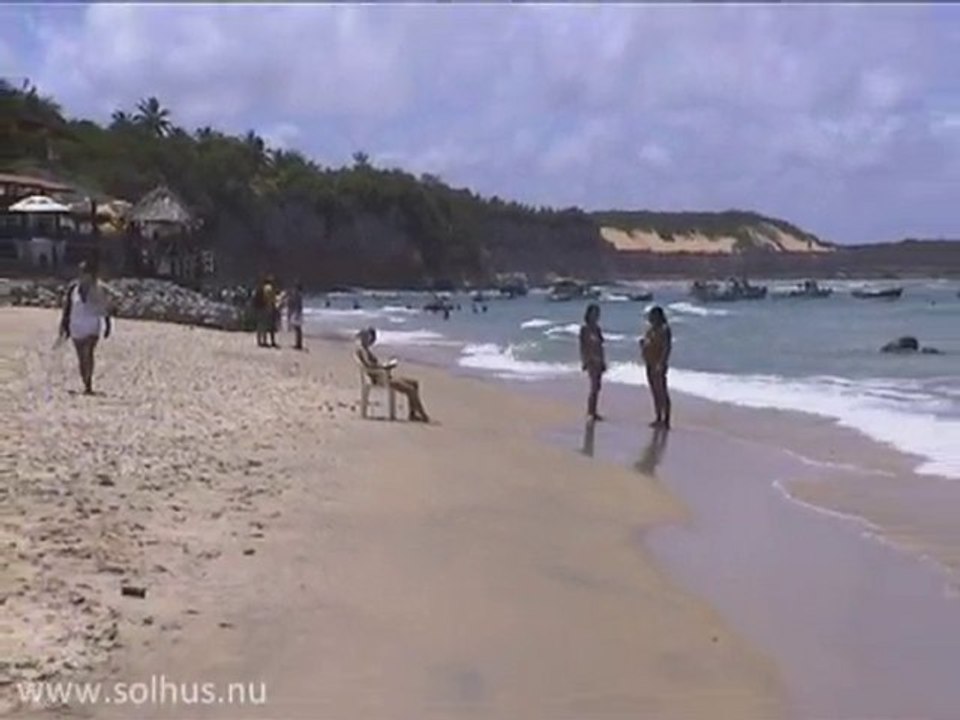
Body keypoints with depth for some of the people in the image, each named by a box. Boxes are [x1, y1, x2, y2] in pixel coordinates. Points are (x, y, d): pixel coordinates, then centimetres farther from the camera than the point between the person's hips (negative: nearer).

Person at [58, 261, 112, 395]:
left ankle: (88, 385, -12)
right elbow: (67, 307, 9)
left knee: (88, 353, -13)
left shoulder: (99, 289, -1)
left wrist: (107, 326, 5)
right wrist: (64, 325, 6)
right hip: (76, 328, 2)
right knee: (81, 358, 6)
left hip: (92, 328, -2)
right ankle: (86, 386, 14)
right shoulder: (73, 288, 3)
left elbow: (106, 309, 6)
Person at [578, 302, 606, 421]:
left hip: (598, 360, 7)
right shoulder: (584, 328, -6)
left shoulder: (597, 328, 13)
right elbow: (582, 345, -9)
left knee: (597, 388, 7)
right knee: (594, 387, -14)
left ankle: (594, 412, 13)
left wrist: (603, 361, 15)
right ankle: (590, 413, -12)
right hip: (590, 360, -7)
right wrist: (584, 361, -15)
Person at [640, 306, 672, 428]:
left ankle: (666, 420, -6)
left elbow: (667, 347, -21)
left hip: (658, 364, -10)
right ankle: (659, 419, 21)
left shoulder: (663, 329, -13)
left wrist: (661, 363, -28)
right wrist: (643, 342, 4)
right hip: (650, 364, 10)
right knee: (655, 393, 14)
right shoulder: (651, 329, 15)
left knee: (662, 393, -8)